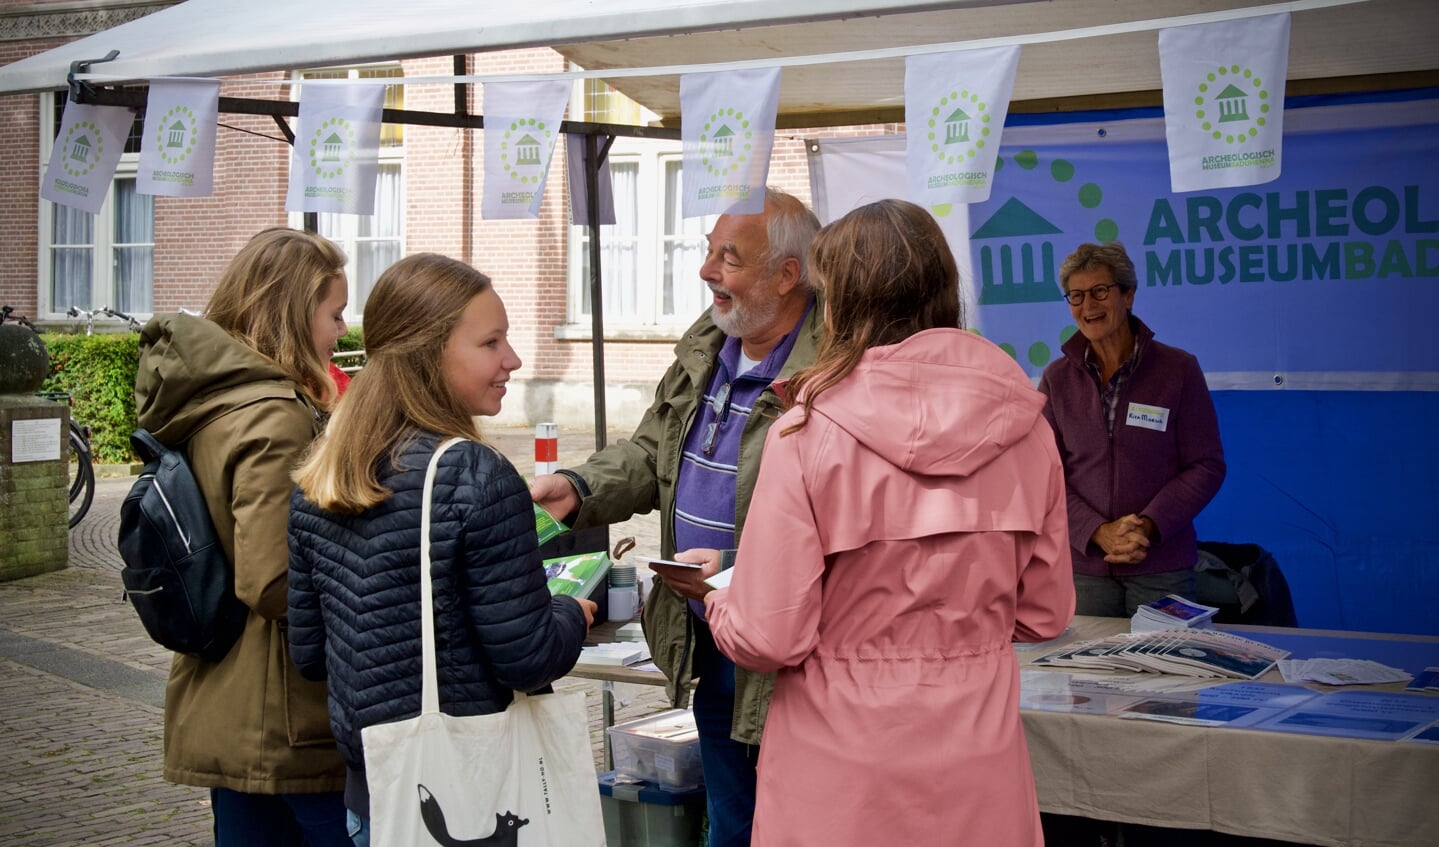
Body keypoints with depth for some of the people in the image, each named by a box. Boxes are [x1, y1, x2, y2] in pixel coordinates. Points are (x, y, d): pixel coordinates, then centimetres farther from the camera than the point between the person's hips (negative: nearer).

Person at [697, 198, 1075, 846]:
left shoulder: (807, 434, -16)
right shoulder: (1023, 427, -5)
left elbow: (769, 639, -15)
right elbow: (1043, 614, 4)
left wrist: (715, 594, 6)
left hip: (844, 771, -3)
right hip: (979, 764, 3)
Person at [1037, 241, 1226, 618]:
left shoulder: (1179, 369, -2)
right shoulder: (1057, 379, 4)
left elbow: (1207, 466, -2)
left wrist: (1148, 527, -15)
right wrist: (1098, 532, -14)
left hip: (1162, 568, -1)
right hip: (1083, 566, 1)